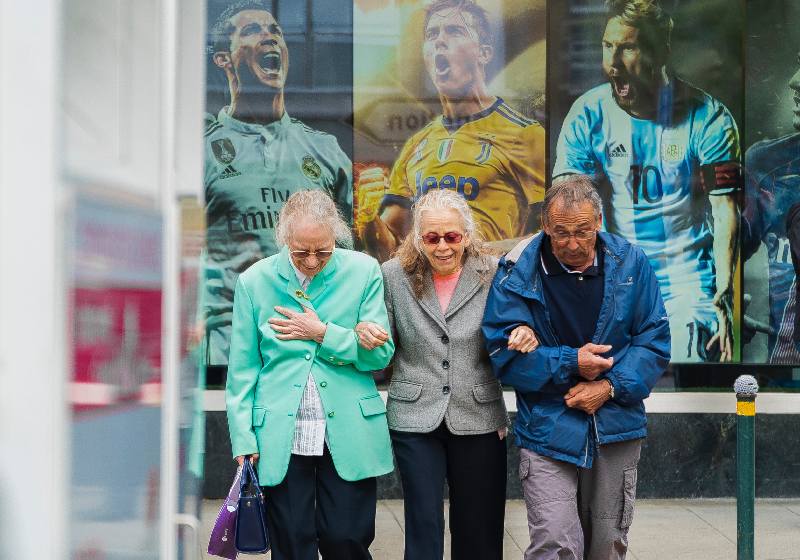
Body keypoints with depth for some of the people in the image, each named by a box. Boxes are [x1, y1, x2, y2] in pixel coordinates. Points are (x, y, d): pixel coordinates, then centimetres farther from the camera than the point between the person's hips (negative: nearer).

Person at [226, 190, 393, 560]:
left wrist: (322, 333, -11)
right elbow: (242, 369, 3)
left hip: (349, 434, 0)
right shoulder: (254, 281, 1)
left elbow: (381, 353, -1)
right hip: (281, 439, 0)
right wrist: (243, 438, -2)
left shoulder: (364, 272, -1)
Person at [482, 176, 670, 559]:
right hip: (547, 431, -3)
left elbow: (654, 341, 1)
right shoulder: (518, 272, -8)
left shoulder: (631, 264, -1)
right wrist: (571, 363, -15)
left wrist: (611, 387, -12)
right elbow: (505, 352, -7)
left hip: (616, 429, 3)